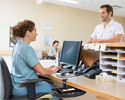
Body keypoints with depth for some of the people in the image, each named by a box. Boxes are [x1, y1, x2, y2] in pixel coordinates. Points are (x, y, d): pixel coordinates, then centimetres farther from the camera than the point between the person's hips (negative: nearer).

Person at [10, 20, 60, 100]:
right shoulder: (27, 49, -22)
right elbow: (42, 72, -24)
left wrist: (47, 69, 13)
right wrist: (53, 71, -3)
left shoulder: (18, 45, 7)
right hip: (22, 88, -9)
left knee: (50, 83, 19)